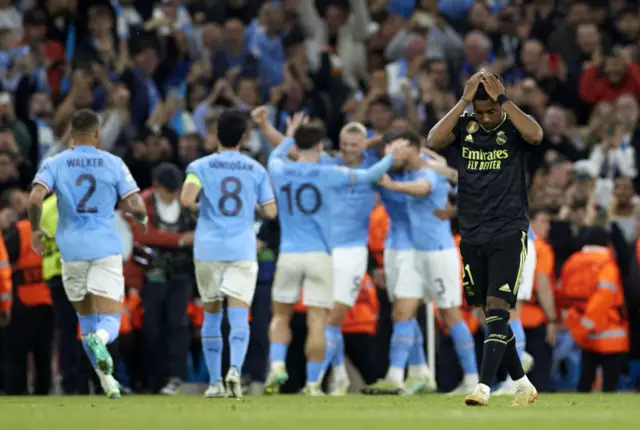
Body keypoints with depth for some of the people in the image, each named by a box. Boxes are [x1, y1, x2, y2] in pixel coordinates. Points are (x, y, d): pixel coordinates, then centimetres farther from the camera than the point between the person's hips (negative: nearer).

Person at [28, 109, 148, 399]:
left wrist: (35, 230, 3)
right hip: (106, 247, -2)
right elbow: (135, 206, -5)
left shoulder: (54, 164, 3)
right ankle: (99, 341, -41)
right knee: (110, 320, -5)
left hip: (72, 249, 2)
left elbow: (35, 199, -13)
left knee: (86, 318, 19)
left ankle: (106, 379, 19)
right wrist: (142, 218, 18)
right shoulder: (113, 164, 2)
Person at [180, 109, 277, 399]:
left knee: (212, 316, 13)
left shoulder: (200, 167, 1)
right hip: (242, 251, 0)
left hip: (208, 250, 0)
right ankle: (235, 369, -31)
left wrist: (196, 208, 7)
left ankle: (215, 381, 14)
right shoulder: (256, 170, 7)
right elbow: (271, 212, 6)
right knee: (239, 316, -7)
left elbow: (186, 199, -15)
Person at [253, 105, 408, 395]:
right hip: (320, 255, -2)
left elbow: (275, 155, 27)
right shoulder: (328, 175, -4)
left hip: (289, 254, 2)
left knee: (280, 315, 13)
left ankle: (276, 366, -8)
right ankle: (312, 383, -1)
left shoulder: (280, 171, 1)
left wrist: (290, 136, 44)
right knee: (317, 320, -1)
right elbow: (368, 175, 7)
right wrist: (390, 158, 25)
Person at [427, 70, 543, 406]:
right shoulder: (463, 126, 3)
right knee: (492, 316, 10)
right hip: (472, 236, 4)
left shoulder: (513, 127, -4)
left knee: (497, 309, -14)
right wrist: (464, 100, -18)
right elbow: (434, 141, -16)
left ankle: (484, 385, -20)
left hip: (508, 235, -4)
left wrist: (501, 99, -23)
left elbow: (535, 135, -27)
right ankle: (522, 384, 21)